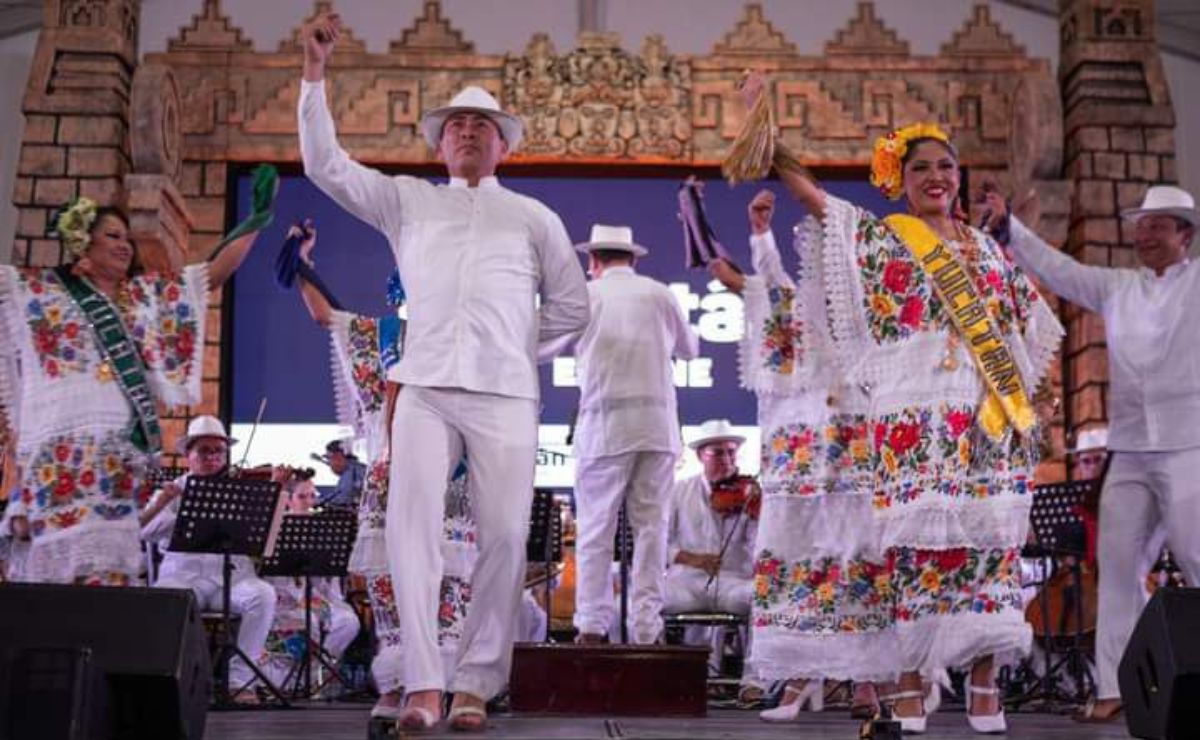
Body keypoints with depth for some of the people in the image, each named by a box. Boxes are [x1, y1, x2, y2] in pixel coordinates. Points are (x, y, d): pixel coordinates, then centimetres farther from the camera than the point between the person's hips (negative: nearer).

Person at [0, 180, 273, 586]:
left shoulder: (149, 295, 24)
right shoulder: (35, 288, 13)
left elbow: (216, 272, 22)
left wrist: (256, 220, 16)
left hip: (125, 443, 5)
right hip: (66, 440, -5)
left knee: (112, 562, -1)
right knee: (74, 558, -16)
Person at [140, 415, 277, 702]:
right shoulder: (172, 491, 15)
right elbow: (139, 531, 3)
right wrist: (161, 503, -15)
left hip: (233, 573, 1)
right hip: (184, 573, -1)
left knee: (263, 595, -30)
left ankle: (240, 678, -19)